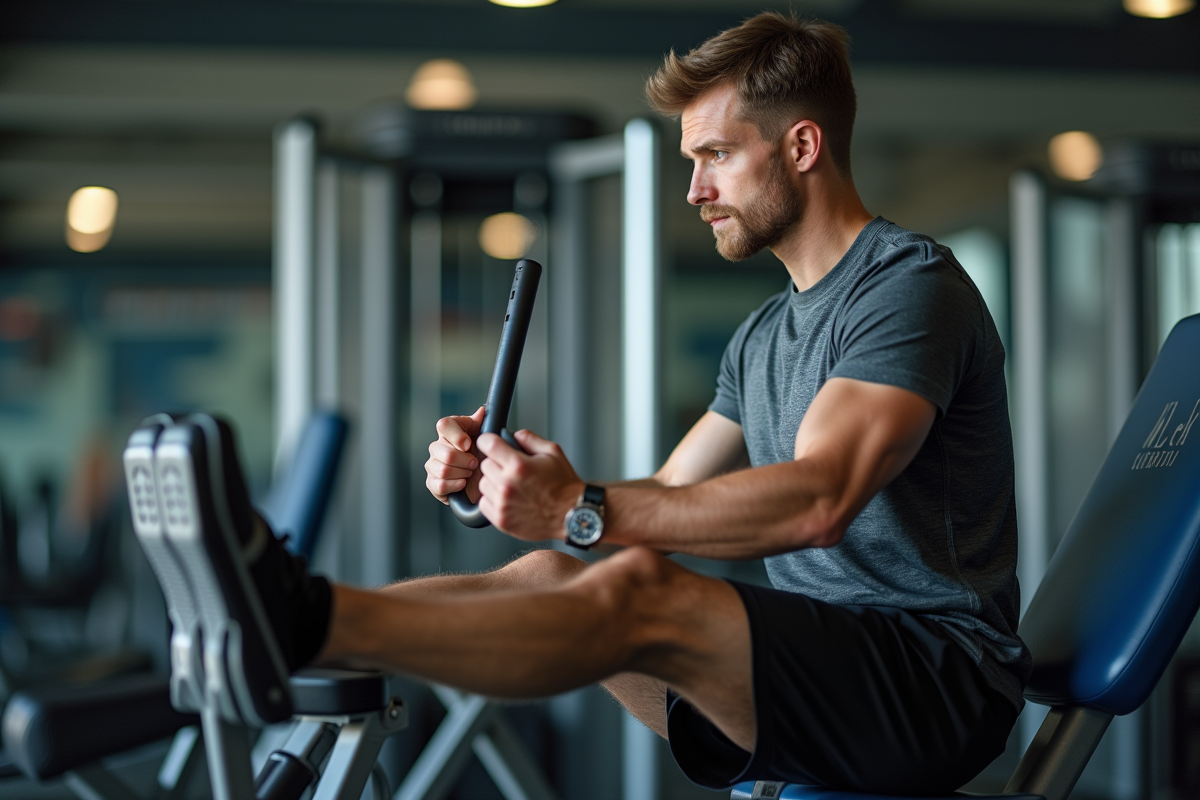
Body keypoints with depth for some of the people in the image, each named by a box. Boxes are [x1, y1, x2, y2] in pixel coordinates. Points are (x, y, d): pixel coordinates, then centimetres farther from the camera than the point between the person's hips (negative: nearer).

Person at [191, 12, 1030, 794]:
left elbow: (817, 501, -25)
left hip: (942, 687, -9)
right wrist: (495, 478, 0)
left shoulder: (912, 285, -10)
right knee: (547, 575, -6)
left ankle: (302, 620, -44)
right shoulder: (764, 336, 20)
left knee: (639, 589, -30)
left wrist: (580, 510, -31)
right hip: (819, 666, 9)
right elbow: (661, 498, 19)